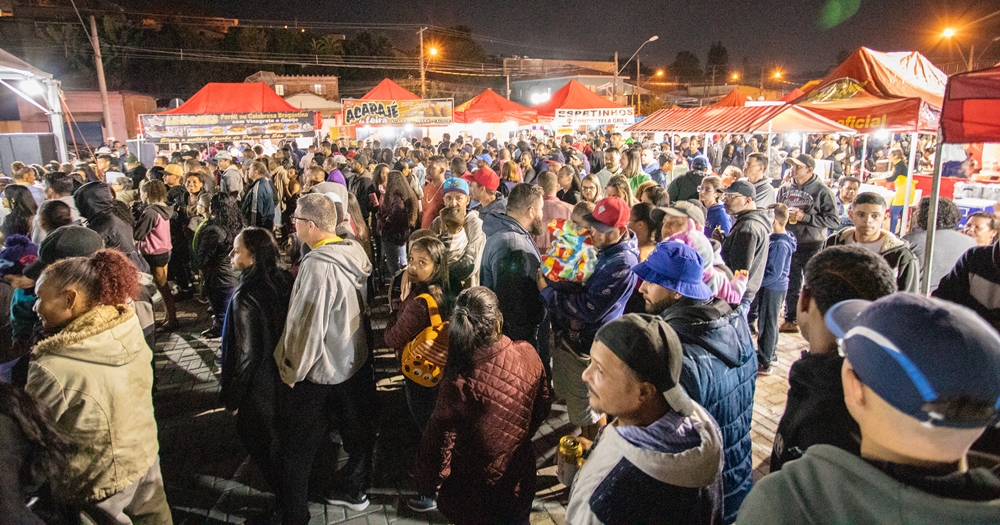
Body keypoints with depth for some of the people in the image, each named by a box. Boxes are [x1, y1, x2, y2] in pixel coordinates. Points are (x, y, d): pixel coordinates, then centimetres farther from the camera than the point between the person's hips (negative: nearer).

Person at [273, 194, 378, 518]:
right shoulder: (357, 251, -7)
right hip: (357, 361, 8)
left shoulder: (317, 266, -29)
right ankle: (354, 490, 45)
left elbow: (306, 327, -26)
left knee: (297, 449, 14)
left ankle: (293, 514, 30)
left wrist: (291, 372, -11)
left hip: (318, 371, -7)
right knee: (358, 430, 24)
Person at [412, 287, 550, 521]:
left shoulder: (459, 382, -32)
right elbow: (542, 407, -3)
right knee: (516, 518, 30)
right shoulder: (527, 353, -20)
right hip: (519, 476, 3)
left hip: (475, 488, -3)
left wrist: (426, 484, 0)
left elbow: (439, 442, -19)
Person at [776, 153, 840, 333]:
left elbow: (834, 220, -14)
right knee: (790, 285, 13)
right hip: (789, 243, 5)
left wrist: (805, 217, -18)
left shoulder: (821, 190, -9)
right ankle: (790, 320, 24)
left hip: (812, 246, -4)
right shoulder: (785, 188, 5)